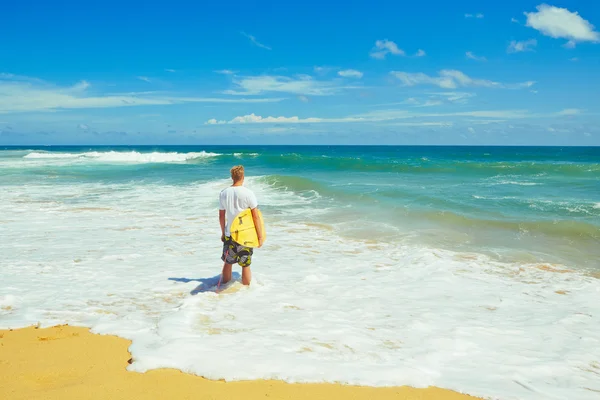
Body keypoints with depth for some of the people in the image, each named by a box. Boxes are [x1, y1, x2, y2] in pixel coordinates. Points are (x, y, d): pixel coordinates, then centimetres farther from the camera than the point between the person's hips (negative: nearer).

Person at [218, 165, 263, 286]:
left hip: (229, 234, 3)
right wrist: (260, 236, -7)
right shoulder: (248, 193, -13)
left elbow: (221, 216, 6)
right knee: (245, 265, 8)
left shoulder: (224, 193, -1)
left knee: (227, 263, 18)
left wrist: (223, 233, 18)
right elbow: (255, 216, -12)